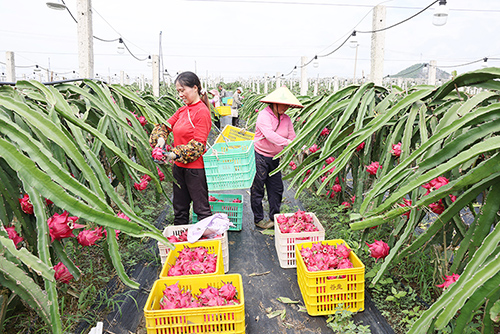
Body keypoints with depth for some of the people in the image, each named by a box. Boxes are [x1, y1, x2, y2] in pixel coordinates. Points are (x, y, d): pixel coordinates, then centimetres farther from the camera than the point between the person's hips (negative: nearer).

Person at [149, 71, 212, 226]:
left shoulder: (202, 111, -13)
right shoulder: (182, 110, 11)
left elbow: (199, 143, -18)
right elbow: (166, 125, 15)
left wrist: (176, 154, -22)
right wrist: (160, 138, -6)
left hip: (194, 167, -8)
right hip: (179, 166, 8)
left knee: (201, 207, 2)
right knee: (179, 207, 19)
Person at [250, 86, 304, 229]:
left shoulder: (286, 119, 5)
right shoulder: (264, 115, -16)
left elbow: (292, 137, 3)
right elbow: (270, 135, -29)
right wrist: (288, 143, -35)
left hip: (275, 158, 7)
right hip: (260, 157, -6)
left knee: (276, 189, 11)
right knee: (258, 189, 3)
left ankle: (275, 217, 27)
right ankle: (258, 219, 19)